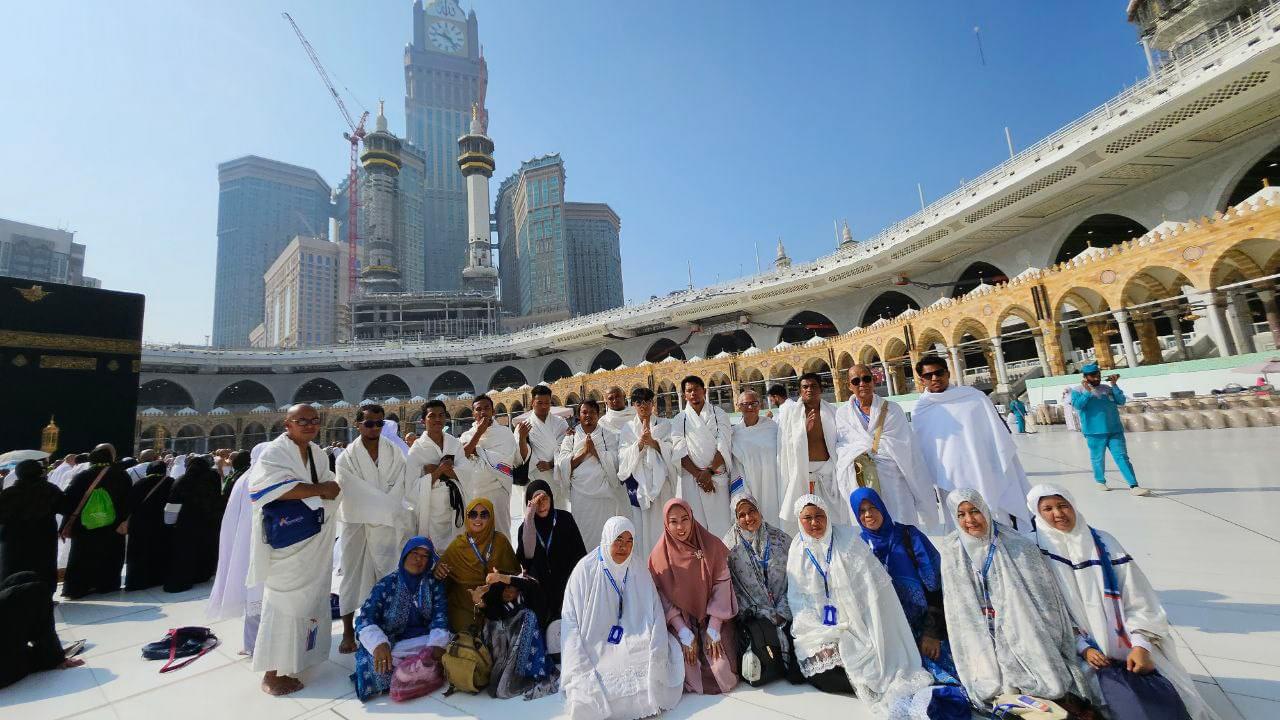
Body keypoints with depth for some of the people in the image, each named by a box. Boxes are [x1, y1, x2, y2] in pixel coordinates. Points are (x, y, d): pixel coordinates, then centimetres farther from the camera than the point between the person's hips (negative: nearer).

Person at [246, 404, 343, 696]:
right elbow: (273, 486, -27)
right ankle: (273, 673, 12)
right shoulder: (274, 452, -12)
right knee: (284, 604, -1)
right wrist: (319, 490, -21)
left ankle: (295, 657, 32)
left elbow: (331, 487, 11)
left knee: (310, 599, 15)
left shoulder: (317, 453, 11)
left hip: (314, 542, 7)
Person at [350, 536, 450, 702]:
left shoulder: (434, 584, 3)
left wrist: (437, 644, -25)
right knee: (378, 663, -34)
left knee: (452, 645, -27)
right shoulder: (386, 585, -3)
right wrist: (379, 644, -32)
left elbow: (439, 616, -5)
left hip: (423, 640, 2)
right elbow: (365, 618, -12)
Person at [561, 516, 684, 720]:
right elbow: (570, 621, -8)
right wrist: (581, 670, -17)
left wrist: (655, 655, -14)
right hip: (596, 650, -3)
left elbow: (654, 614, 1)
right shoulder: (585, 570, -9)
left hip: (635, 648, 3)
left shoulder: (638, 570, 1)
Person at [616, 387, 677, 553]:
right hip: (638, 483, 0)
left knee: (661, 524, -3)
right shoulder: (627, 428, 11)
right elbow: (624, 456, 0)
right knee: (640, 525, -2)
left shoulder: (664, 424, 10)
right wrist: (640, 443, -17)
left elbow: (671, 450, -1)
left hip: (661, 482, 0)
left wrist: (652, 442, -17)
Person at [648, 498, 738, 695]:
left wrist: (713, 630, -13)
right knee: (688, 669, -17)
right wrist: (685, 634, -13)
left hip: (713, 618, 0)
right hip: (680, 623, 0)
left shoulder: (712, 546, -8)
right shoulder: (660, 555, -9)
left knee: (722, 671, -15)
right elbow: (664, 599, -7)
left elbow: (722, 586, -8)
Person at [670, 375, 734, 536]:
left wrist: (709, 471, -12)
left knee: (720, 523, -3)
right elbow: (680, 451, 0)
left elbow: (723, 447, -1)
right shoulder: (679, 420, 10)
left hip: (717, 477, 0)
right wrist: (698, 474, -11)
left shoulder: (719, 414, 8)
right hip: (691, 479, 0)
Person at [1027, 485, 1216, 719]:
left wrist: (1141, 645, -13)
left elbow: (1138, 599, -1)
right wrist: (1084, 649, -12)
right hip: (1083, 655, -3)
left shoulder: (1103, 542, -1)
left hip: (1132, 649, 3)